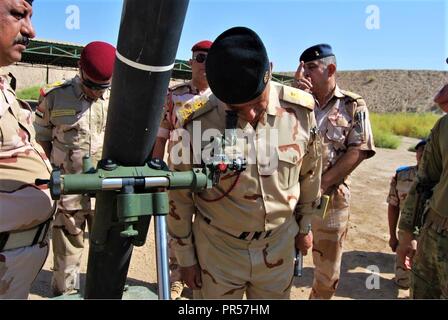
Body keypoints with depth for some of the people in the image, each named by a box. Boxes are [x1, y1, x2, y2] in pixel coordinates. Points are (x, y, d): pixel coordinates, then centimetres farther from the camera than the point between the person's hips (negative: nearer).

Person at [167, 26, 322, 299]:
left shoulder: (301, 110, -12)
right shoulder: (194, 123, -19)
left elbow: (309, 174, 4)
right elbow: (180, 197, -7)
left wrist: (304, 225, 14)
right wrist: (186, 256, 1)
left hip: (279, 248, 3)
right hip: (217, 252, -2)